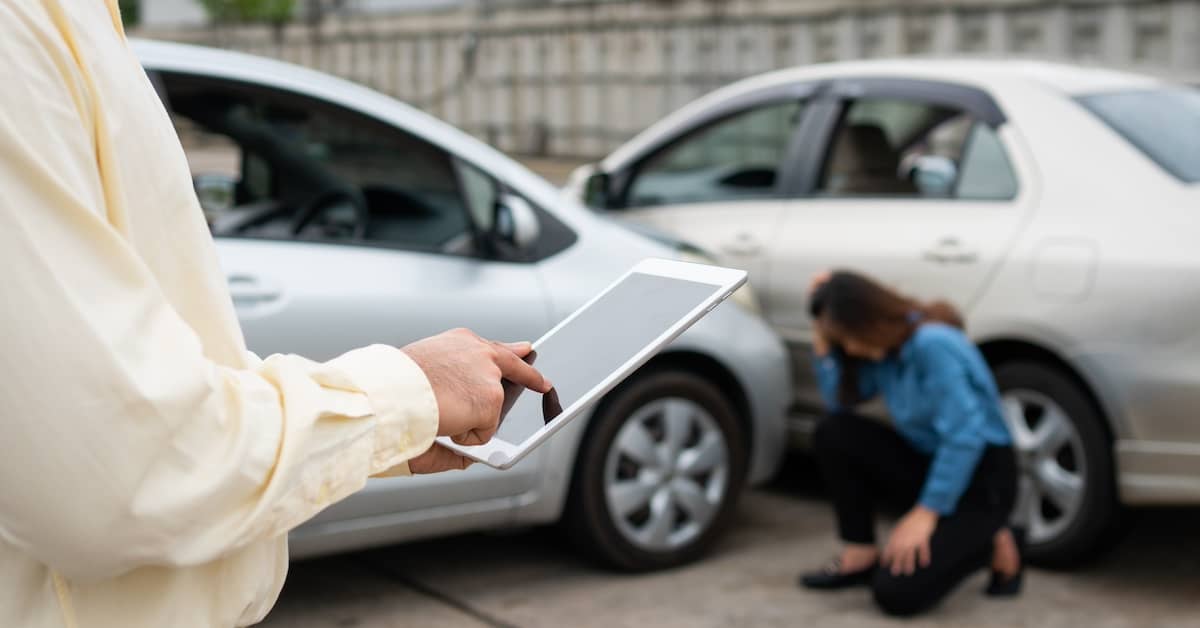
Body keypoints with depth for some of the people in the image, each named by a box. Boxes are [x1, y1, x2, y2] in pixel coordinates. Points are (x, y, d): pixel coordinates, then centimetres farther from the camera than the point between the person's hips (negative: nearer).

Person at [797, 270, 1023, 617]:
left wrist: (926, 512, -24)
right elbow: (838, 400, 1)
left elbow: (966, 437, -27)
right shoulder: (885, 349, 2)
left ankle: (992, 545, 4)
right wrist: (823, 341, -7)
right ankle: (861, 556, 0)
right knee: (833, 433, -11)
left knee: (897, 593, -21)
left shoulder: (934, 345, -24)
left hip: (981, 479, -8)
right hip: (929, 464, 8)